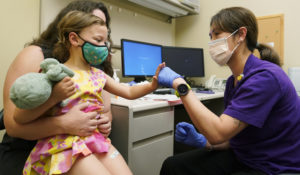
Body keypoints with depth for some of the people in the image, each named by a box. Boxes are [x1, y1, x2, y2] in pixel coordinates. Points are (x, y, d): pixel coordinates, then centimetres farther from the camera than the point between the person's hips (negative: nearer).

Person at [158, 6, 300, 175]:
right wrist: (202, 141, -10)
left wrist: (180, 84, -26)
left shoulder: (265, 77, -23)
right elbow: (235, 136, 7)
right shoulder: (233, 81, 3)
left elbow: (218, 132, -29)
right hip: (241, 157, 7)